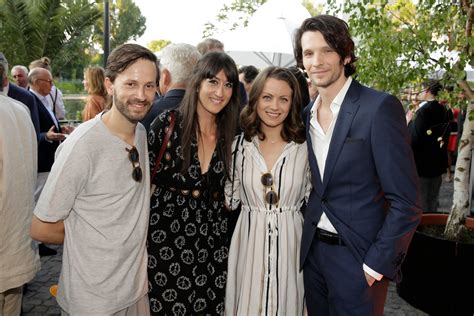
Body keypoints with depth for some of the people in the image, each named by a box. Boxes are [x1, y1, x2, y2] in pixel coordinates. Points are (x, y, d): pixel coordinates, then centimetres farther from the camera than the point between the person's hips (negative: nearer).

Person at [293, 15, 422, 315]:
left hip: (359, 257, -6)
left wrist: (376, 264, -15)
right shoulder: (306, 114, 5)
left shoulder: (381, 107, -15)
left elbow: (405, 202, -16)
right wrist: (303, 243, 7)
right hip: (313, 253, 6)